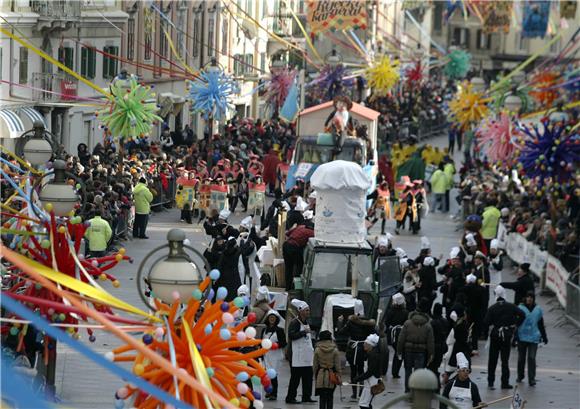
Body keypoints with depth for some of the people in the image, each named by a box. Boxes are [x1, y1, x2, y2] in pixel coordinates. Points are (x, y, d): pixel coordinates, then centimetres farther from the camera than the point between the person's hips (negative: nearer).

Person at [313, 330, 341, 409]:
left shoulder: (317, 350, -5)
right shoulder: (335, 350, -6)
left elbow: (315, 365, 1)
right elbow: (338, 366, -3)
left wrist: (315, 376, 12)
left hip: (321, 376, -1)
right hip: (332, 376, 1)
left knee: (322, 397, 3)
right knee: (330, 397, 10)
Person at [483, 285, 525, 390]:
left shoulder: (492, 308, -7)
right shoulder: (511, 307, -4)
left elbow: (486, 323, -13)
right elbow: (522, 315, -13)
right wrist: (515, 324, -1)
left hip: (495, 335, 0)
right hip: (507, 335, 0)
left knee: (492, 360, 10)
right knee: (505, 360, 5)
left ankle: (490, 382, 11)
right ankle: (505, 383, 3)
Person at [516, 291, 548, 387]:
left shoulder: (538, 309, 6)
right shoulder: (520, 308, -2)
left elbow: (541, 324, 14)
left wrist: (544, 337, 17)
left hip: (533, 338, 0)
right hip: (522, 337, 0)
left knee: (532, 358, -7)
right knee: (521, 358, 11)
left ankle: (531, 379, -5)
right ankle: (520, 376, 28)